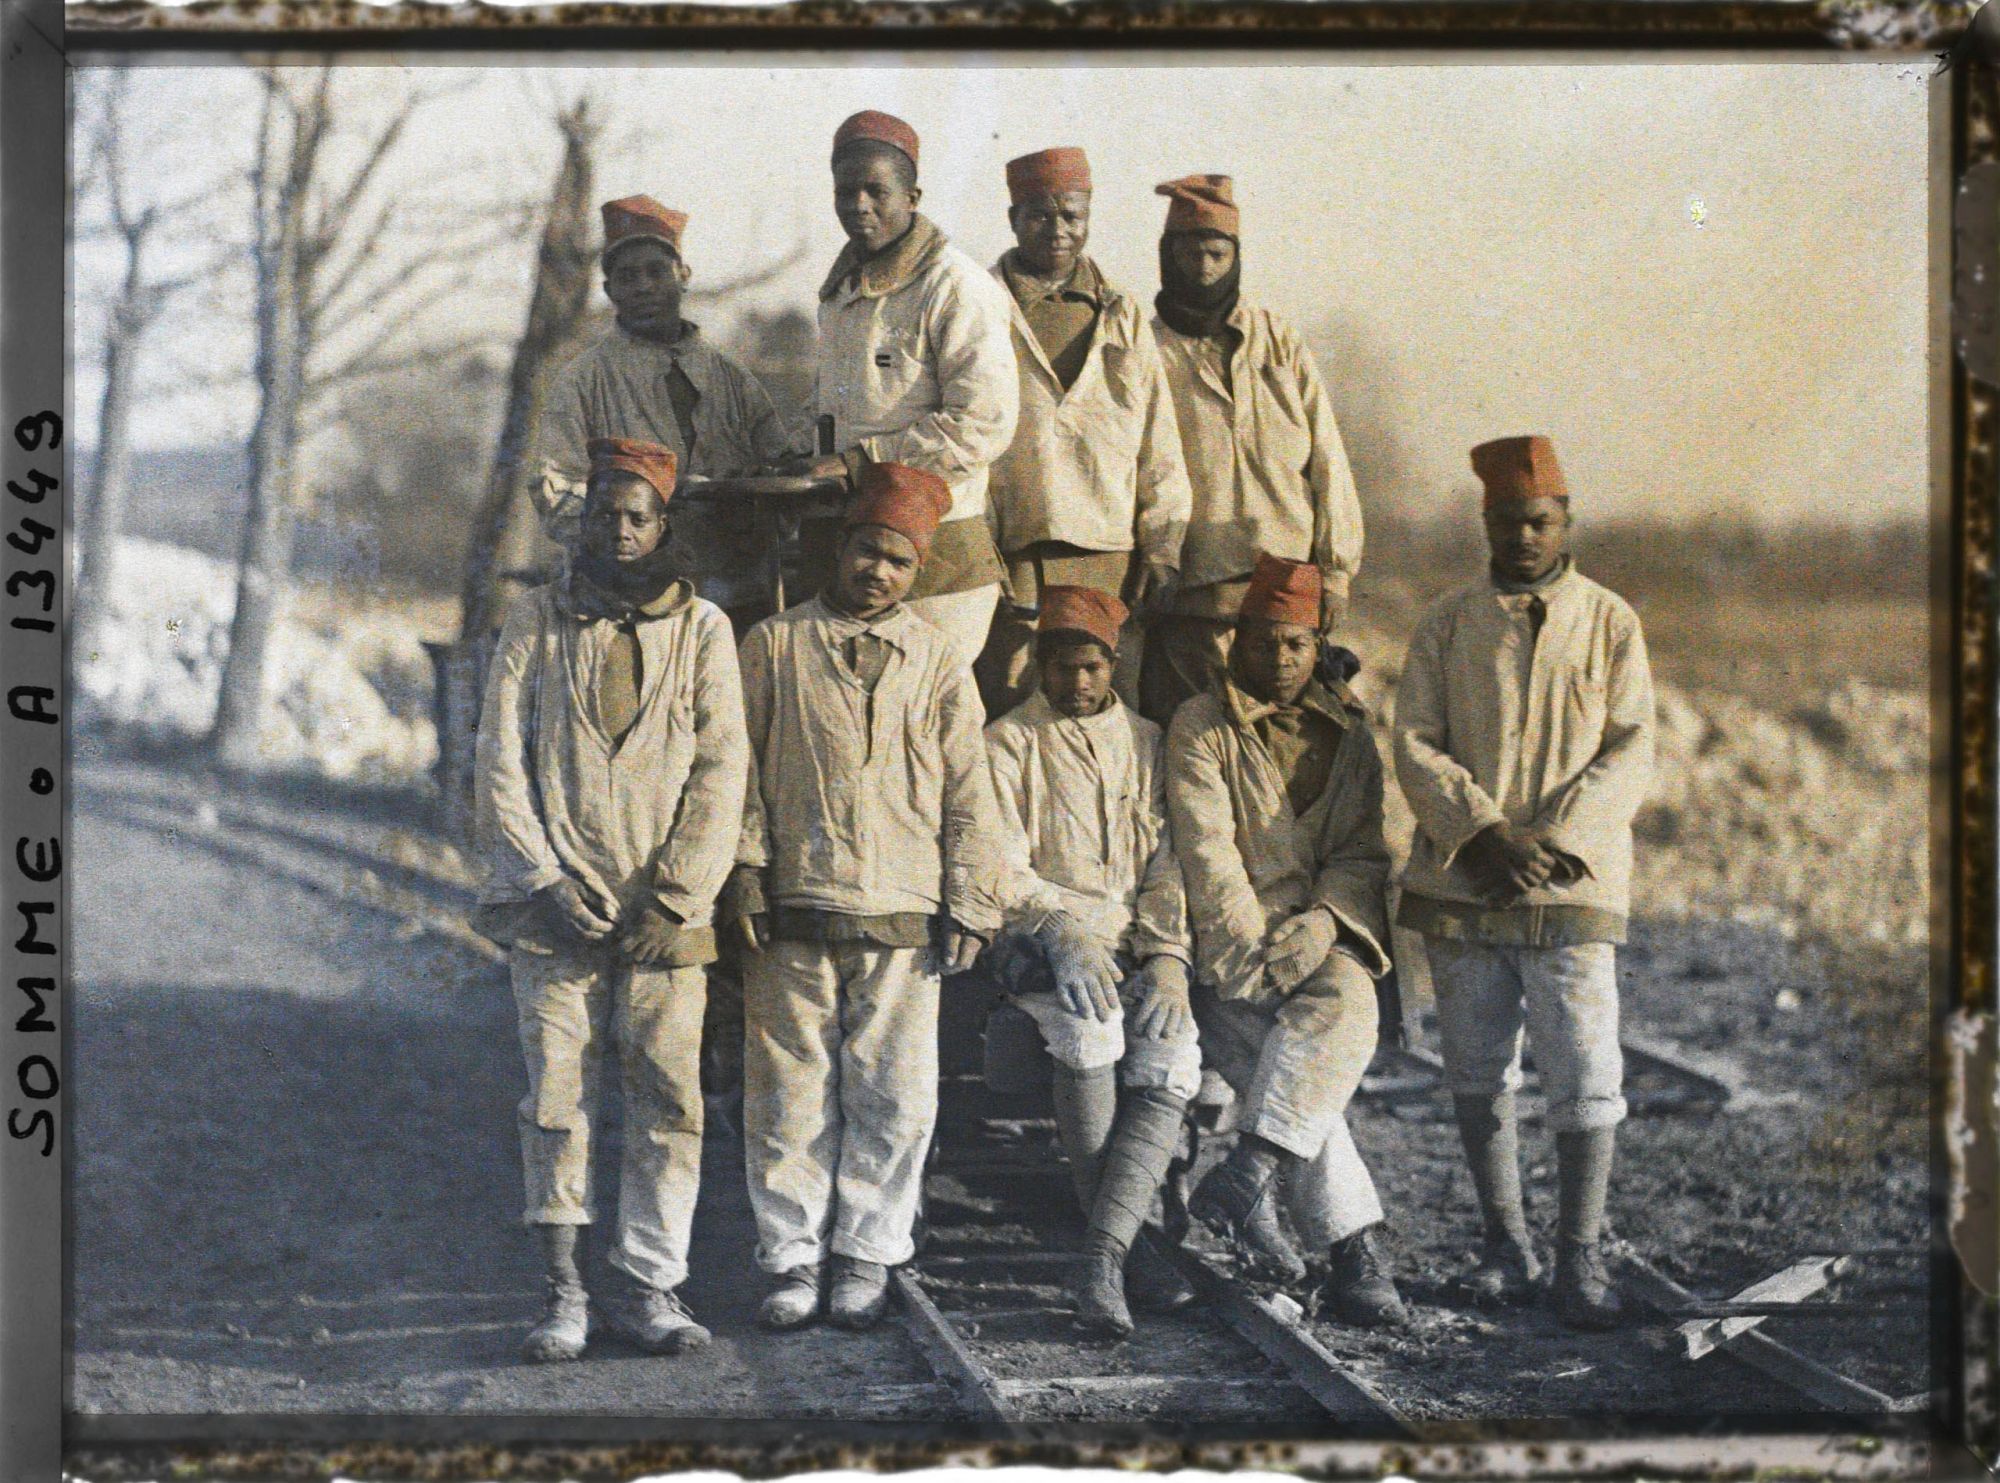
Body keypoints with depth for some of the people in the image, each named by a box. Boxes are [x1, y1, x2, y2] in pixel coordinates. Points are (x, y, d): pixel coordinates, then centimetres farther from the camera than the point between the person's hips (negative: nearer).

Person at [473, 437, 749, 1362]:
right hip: (556, 904, 0)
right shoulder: (536, 623, 8)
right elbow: (501, 761, 4)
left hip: (664, 912, 0)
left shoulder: (702, 629, 7)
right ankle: (564, 1292, 4)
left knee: (670, 1096, -2)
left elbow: (721, 769, 2)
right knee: (557, 1095, -3)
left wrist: (677, 899, -6)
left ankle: (652, 1287, 6)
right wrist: (544, 882, -6)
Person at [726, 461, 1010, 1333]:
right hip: (793, 911, -1)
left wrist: (968, 906, 5)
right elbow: (740, 770, 8)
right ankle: (794, 1259, 10)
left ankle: (867, 1257, 13)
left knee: (894, 1097, 1)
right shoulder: (775, 646, 8)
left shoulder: (935, 660, 11)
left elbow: (968, 793, 10)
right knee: (790, 1094, 1)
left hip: (902, 917, 1)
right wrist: (744, 876, -1)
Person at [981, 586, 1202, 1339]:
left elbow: (1168, 863, 8)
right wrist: (1062, 928, -21)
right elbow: (1001, 870, -3)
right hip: (1040, 942, -3)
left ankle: (1101, 1260, -29)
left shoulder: (1145, 742, 16)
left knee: (1172, 1070, -25)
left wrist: (1166, 958, -8)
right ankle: (1134, 1244, -23)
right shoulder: (1009, 743, 6)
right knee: (1089, 1026, -33)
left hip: (1137, 944, 3)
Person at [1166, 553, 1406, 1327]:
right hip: (1232, 945, -2)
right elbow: (1207, 854, -6)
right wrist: (1254, 947, -16)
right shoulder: (1201, 728, 4)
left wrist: (1324, 923, -11)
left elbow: (1363, 853, 9)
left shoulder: (1347, 732, 16)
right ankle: (1352, 1251, -26)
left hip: (1325, 936, 2)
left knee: (1345, 1007, -32)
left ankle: (1247, 1174, -38)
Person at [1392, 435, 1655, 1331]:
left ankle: (1579, 1256, 4)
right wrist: (1483, 833, -13)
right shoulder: (1447, 626, 9)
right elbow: (1414, 746, 2)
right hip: (1461, 887, 2)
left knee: (1586, 1076, -7)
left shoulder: (1610, 624, 6)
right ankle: (1505, 1246, 22)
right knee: (1478, 1074, 8)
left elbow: (1630, 753, -1)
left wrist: (1552, 842, -13)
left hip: (1573, 888, -2)